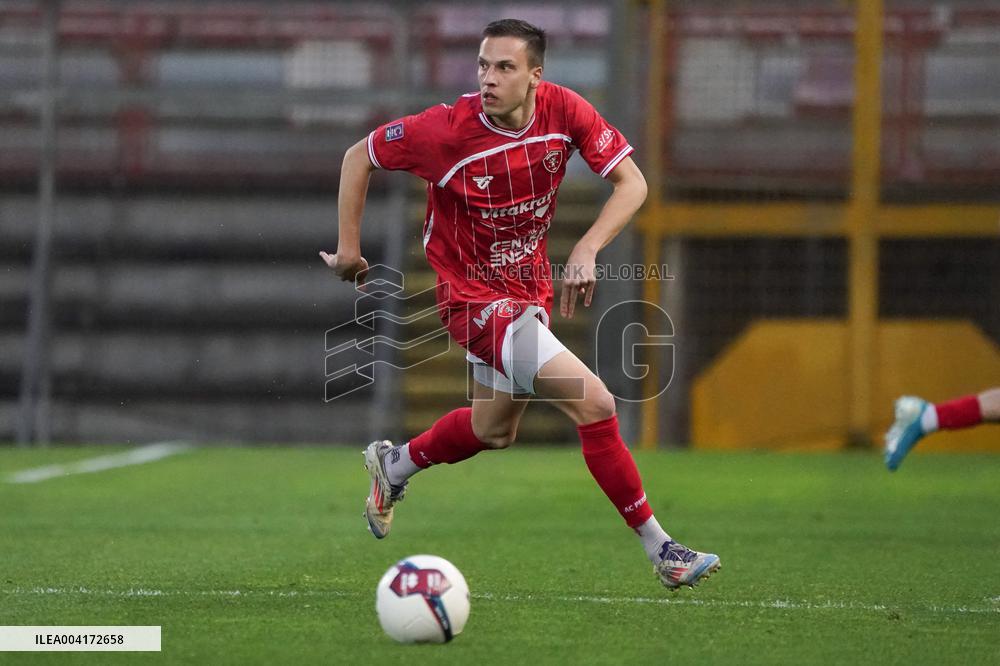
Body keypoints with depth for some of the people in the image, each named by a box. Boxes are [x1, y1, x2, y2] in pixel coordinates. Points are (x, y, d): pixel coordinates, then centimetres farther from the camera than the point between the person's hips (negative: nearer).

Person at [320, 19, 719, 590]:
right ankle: (660, 549, -8)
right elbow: (360, 156, -9)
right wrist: (349, 247, -7)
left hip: (532, 285, 7)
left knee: (495, 430, 26)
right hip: (476, 300, -7)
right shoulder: (447, 130, -24)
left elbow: (632, 183, -11)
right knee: (595, 403, -18)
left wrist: (587, 250, -26)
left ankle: (394, 465, 52)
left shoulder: (565, 110, -14)